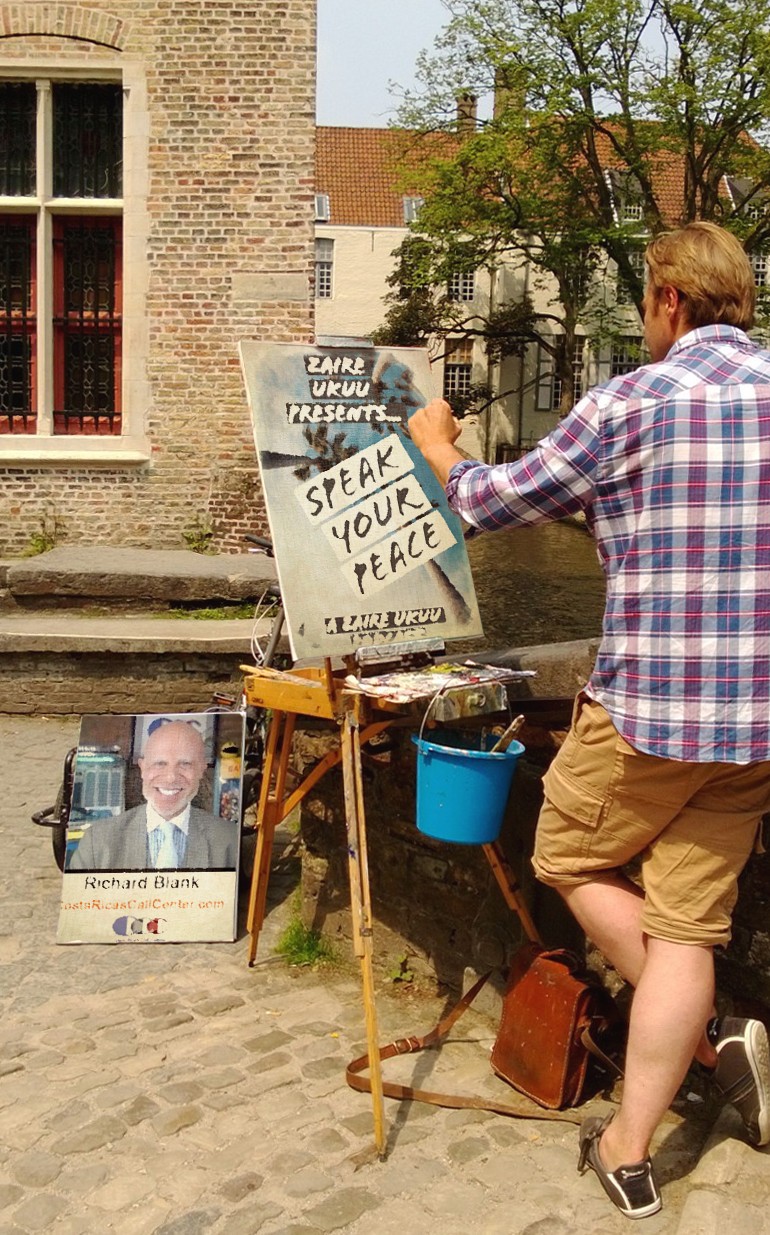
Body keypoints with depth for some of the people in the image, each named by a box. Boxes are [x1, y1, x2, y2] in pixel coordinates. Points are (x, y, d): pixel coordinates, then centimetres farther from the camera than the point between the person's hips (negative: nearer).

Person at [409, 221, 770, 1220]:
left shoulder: (631, 404, -10)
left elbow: (491, 504, 1)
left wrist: (436, 446, 21)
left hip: (648, 707, -5)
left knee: (571, 861, 20)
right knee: (687, 919, 11)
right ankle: (630, 1149, 20)